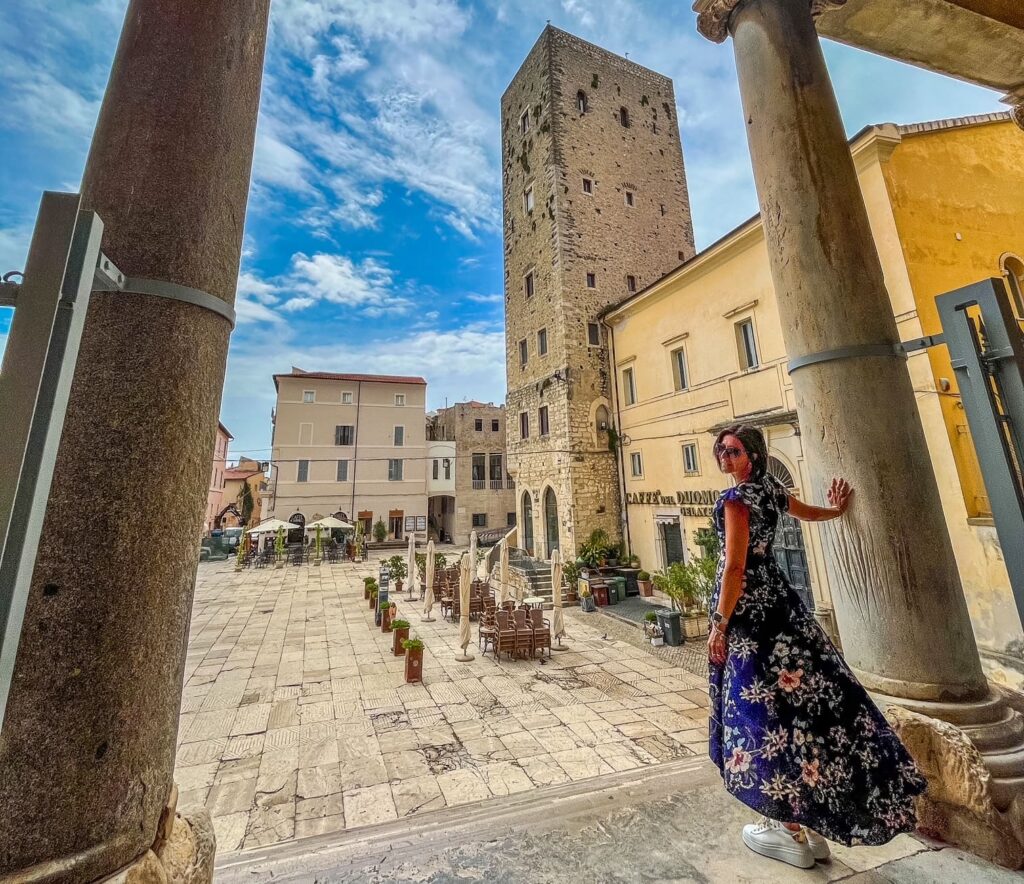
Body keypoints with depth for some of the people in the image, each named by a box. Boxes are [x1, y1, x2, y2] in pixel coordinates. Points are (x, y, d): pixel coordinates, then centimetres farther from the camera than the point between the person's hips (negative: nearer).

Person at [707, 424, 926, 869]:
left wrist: (719, 624, -16)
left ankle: (791, 830, 15)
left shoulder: (736, 498, -18)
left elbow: (735, 568, -20)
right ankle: (810, 824, 30)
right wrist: (838, 509, 48)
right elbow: (809, 512, 28)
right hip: (775, 598, 9)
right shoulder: (770, 487, 7)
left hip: (746, 607, -9)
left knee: (764, 703, 1)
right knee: (795, 695, 14)